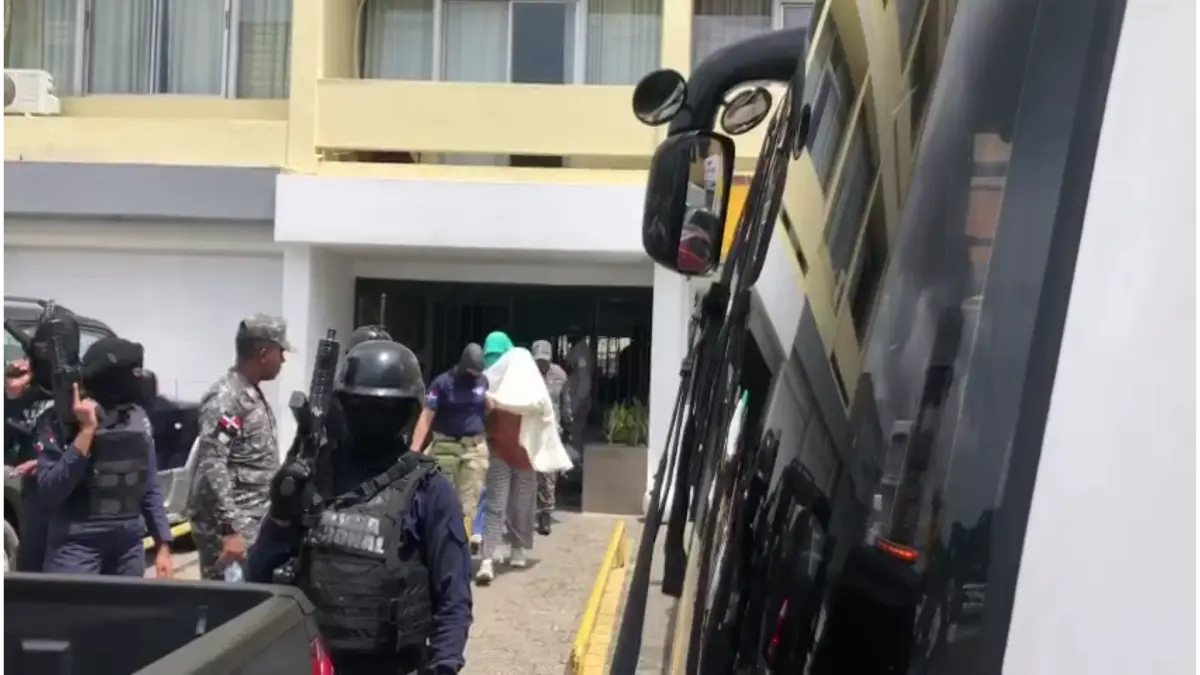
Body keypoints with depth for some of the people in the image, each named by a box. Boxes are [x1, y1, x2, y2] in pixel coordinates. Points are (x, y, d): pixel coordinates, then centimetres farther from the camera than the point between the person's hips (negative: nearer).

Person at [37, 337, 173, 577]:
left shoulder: (138, 418, 5)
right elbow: (49, 493, -17)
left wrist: (163, 544, 7)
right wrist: (87, 430, -20)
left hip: (129, 546, 5)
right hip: (77, 546, -5)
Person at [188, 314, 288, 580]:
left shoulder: (253, 394, 14)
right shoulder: (225, 398, -16)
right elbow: (212, 467, -23)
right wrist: (230, 530, -27)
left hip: (254, 524, 9)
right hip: (231, 528, -9)